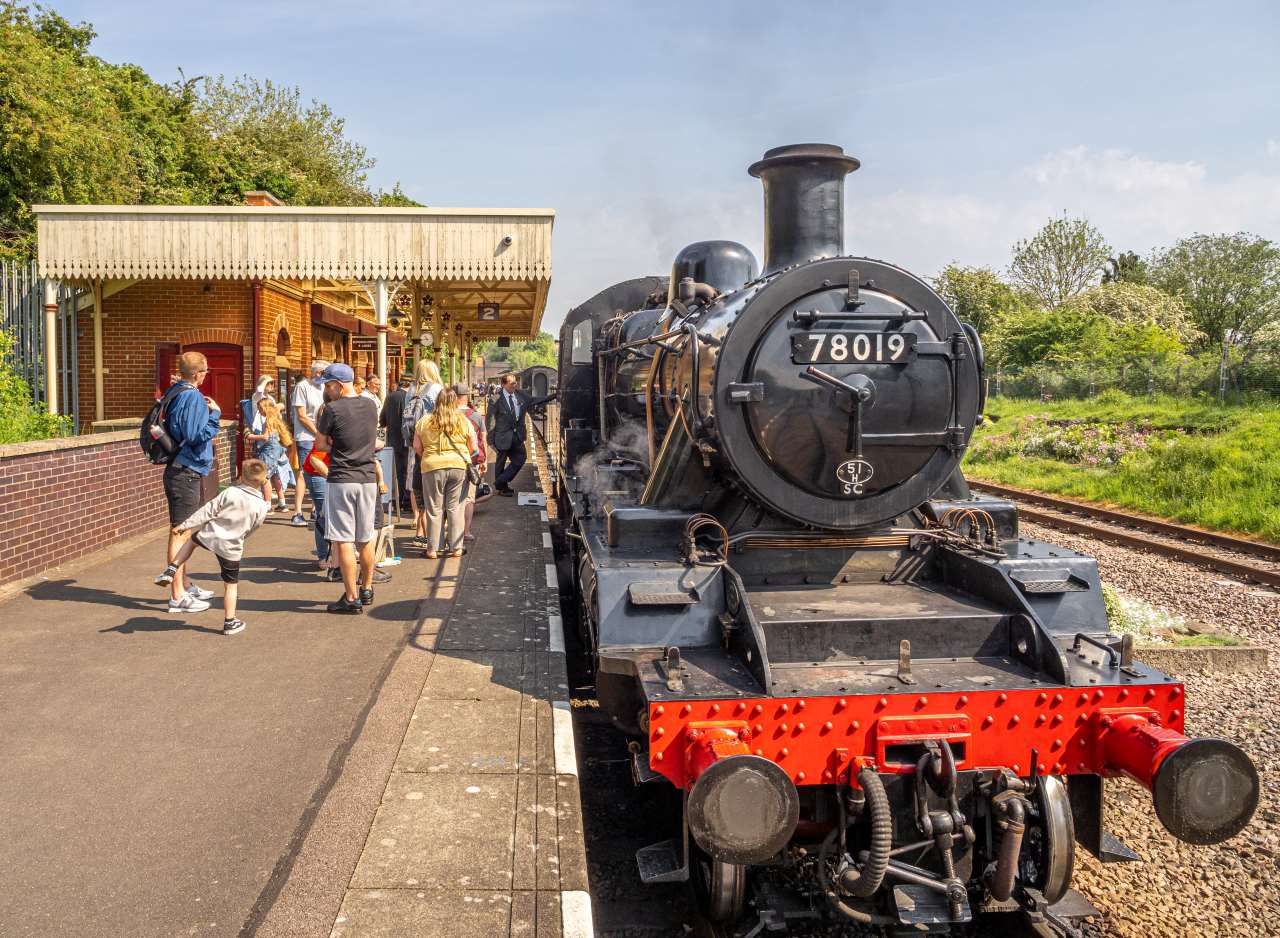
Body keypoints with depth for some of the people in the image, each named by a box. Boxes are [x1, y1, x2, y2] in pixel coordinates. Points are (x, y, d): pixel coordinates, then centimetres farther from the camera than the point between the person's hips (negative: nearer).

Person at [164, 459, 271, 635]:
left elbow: (207, 512, -6)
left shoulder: (230, 493, -9)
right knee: (231, 584, 11)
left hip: (210, 537, 0)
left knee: (192, 540, 35)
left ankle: (174, 568, 23)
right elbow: (251, 530, 5)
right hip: (231, 548, 0)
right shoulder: (261, 506, -6)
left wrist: (185, 525, 2)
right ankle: (230, 622, 14)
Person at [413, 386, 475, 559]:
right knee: (455, 508, 8)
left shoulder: (425, 421, 2)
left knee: (434, 509, 7)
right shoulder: (464, 421, 2)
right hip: (459, 467, 1)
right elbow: (473, 448, 5)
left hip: (432, 467, -1)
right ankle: (456, 547, 11)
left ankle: (432, 549, 11)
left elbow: (417, 447, 6)